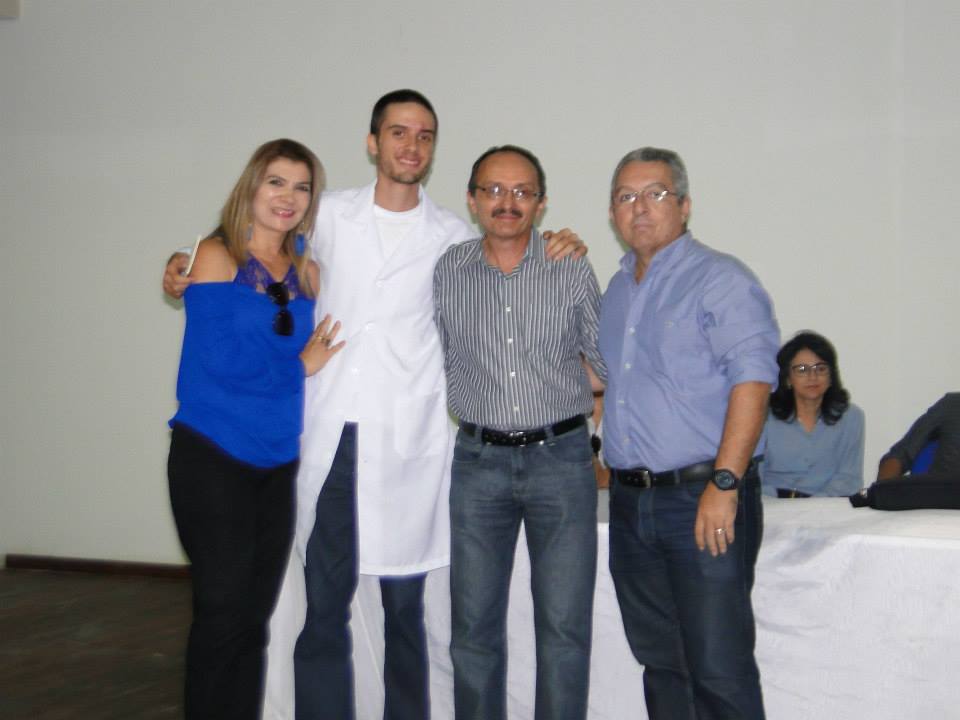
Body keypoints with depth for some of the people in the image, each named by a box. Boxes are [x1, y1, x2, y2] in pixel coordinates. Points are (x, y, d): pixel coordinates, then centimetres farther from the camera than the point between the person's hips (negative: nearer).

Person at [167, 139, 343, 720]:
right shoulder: (218, 256, -6)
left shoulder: (306, 273, 9)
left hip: (277, 465, 5)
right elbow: (219, 360, -15)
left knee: (254, 616, 11)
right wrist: (300, 365, -6)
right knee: (224, 612, -1)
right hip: (213, 459, -5)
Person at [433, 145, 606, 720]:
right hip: (478, 462, 1)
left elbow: (608, 358, 11)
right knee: (474, 624, 8)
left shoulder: (572, 271, 1)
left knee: (565, 625, 1)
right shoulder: (446, 273, 4)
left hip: (561, 457, -1)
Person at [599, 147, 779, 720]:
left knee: (719, 670, -7)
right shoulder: (616, 291, 18)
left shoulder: (721, 279, -6)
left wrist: (725, 484, -24)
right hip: (630, 500, 7)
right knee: (661, 662, 14)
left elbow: (752, 379, -18)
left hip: (704, 500, -7)